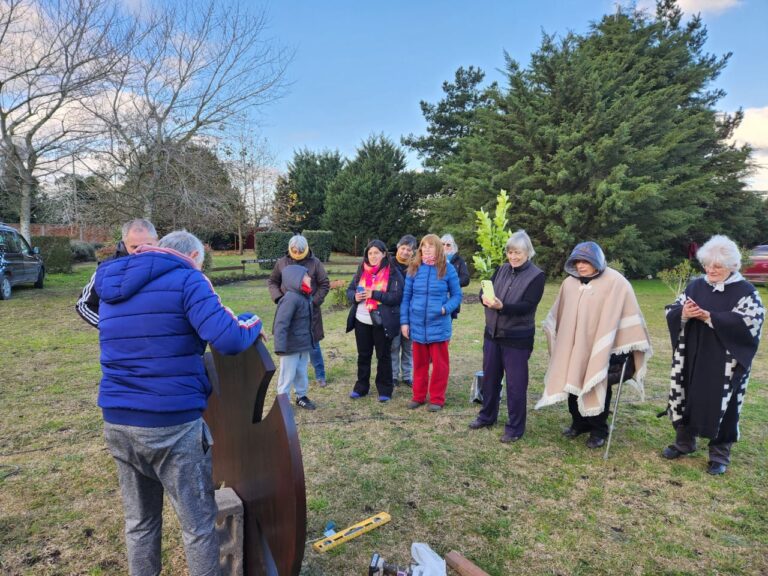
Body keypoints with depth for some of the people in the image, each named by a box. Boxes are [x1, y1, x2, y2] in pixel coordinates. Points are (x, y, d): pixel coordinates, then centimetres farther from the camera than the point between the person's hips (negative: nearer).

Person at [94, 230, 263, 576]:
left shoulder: (113, 287, 13)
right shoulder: (187, 280, -10)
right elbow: (228, 340, -21)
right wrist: (252, 323, -1)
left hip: (116, 423, 7)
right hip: (173, 424, -7)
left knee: (139, 521, 23)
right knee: (199, 524, 10)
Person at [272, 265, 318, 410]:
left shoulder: (306, 297, 6)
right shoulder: (291, 298, -24)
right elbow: (281, 324, -27)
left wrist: (309, 340, 21)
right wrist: (280, 347, -30)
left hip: (303, 344, 9)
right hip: (291, 345, -9)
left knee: (302, 372, 20)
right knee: (288, 375, 4)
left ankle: (301, 396, 35)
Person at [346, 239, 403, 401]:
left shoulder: (393, 273, -8)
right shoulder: (362, 270, 8)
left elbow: (396, 297, -16)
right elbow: (349, 290, 11)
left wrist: (374, 294, -23)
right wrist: (354, 296, -12)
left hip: (382, 322, -4)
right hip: (362, 321, 5)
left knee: (383, 356, 7)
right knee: (363, 355, 15)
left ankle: (384, 390, 19)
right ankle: (361, 387, 28)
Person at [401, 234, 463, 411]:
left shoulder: (447, 269, -5)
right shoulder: (413, 269, 1)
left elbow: (457, 295, 1)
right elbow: (406, 296, 5)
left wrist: (446, 308, -18)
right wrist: (404, 321, 1)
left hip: (439, 325, -2)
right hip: (417, 324, 2)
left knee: (439, 364, 7)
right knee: (419, 363, 14)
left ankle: (437, 399, 22)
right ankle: (418, 396, 28)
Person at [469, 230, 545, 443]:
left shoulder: (536, 275, -10)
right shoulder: (502, 269, 6)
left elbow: (527, 306, -19)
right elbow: (484, 289, -1)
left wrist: (502, 306, -33)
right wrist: (485, 298, -24)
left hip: (517, 338, -5)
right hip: (492, 333, 5)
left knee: (515, 384, 4)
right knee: (490, 377, 17)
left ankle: (515, 428, 20)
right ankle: (487, 416, 36)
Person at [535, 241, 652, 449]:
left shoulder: (615, 283, -13)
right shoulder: (569, 283, 2)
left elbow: (629, 316, -11)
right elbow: (559, 316, 14)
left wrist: (634, 349, -9)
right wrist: (556, 341, 20)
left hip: (603, 349, -4)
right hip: (574, 348, 4)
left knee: (597, 388, 6)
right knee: (572, 383, 11)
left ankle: (599, 430, 29)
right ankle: (579, 423, 34)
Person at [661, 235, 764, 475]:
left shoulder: (745, 291, -5)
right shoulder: (695, 285, 6)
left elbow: (752, 321, -18)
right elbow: (671, 311, 3)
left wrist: (710, 318, -26)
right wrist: (683, 313, -20)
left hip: (725, 364, -4)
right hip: (691, 358, 4)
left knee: (721, 404, 5)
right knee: (688, 398, 12)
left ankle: (720, 454, 21)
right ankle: (684, 442, 29)